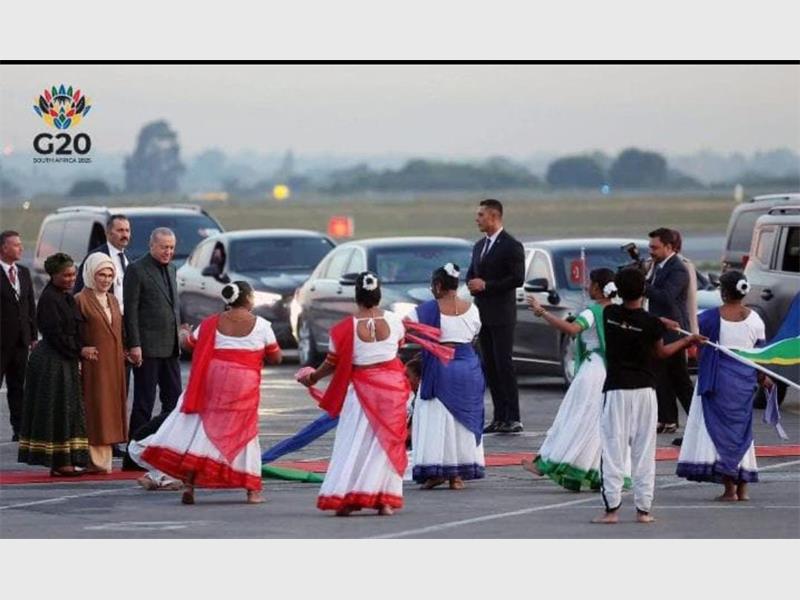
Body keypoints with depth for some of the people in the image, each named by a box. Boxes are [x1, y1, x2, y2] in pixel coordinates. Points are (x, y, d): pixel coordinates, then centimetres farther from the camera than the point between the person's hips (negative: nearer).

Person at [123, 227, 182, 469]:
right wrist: (134, 345, -17)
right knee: (144, 403, -5)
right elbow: (130, 310, -12)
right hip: (147, 348, -8)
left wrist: (178, 336, 15)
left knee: (174, 400, 9)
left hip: (169, 347, 8)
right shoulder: (136, 270, -9)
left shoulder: (170, 268, 15)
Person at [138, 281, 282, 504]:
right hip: (244, 384, -1)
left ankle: (189, 483, -4)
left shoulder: (212, 323, 5)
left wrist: (185, 333, 39)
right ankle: (252, 491, 10)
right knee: (244, 432, 9)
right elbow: (275, 357, 5)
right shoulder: (260, 325, -1)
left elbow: (189, 343, 16)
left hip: (213, 378, 1)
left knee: (202, 428, 5)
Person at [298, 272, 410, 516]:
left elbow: (333, 363, -5)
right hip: (392, 385, 2)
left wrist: (313, 377, 14)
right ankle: (385, 500, 7)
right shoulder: (393, 321, -5)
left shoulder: (346, 328, -14)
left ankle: (345, 498, -1)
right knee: (387, 441, 9)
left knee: (354, 443, 4)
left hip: (361, 389, -2)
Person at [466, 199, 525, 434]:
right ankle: (500, 417, 11)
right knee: (490, 366, 7)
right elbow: (471, 274, 24)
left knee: (504, 365, -9)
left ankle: (513, 418, -8)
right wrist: (473, 285, 0)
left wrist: (486, 285, -16)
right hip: (483, 315, 8)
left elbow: (517, 279, -15)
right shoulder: (479, 246, 16)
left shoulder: (511, 246, -9)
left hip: (502, 315, -8)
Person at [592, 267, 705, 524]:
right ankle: (643, 508, 6)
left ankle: (612, 508, -4)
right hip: (644, 389, 0)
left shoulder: (610, 314, -3)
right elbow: (660, 352, 9)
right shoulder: (650, 323, -9)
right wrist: (687, 340, 23)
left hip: (616, 390, 0)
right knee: (644, 451, 7)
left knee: (613, 450, 1)